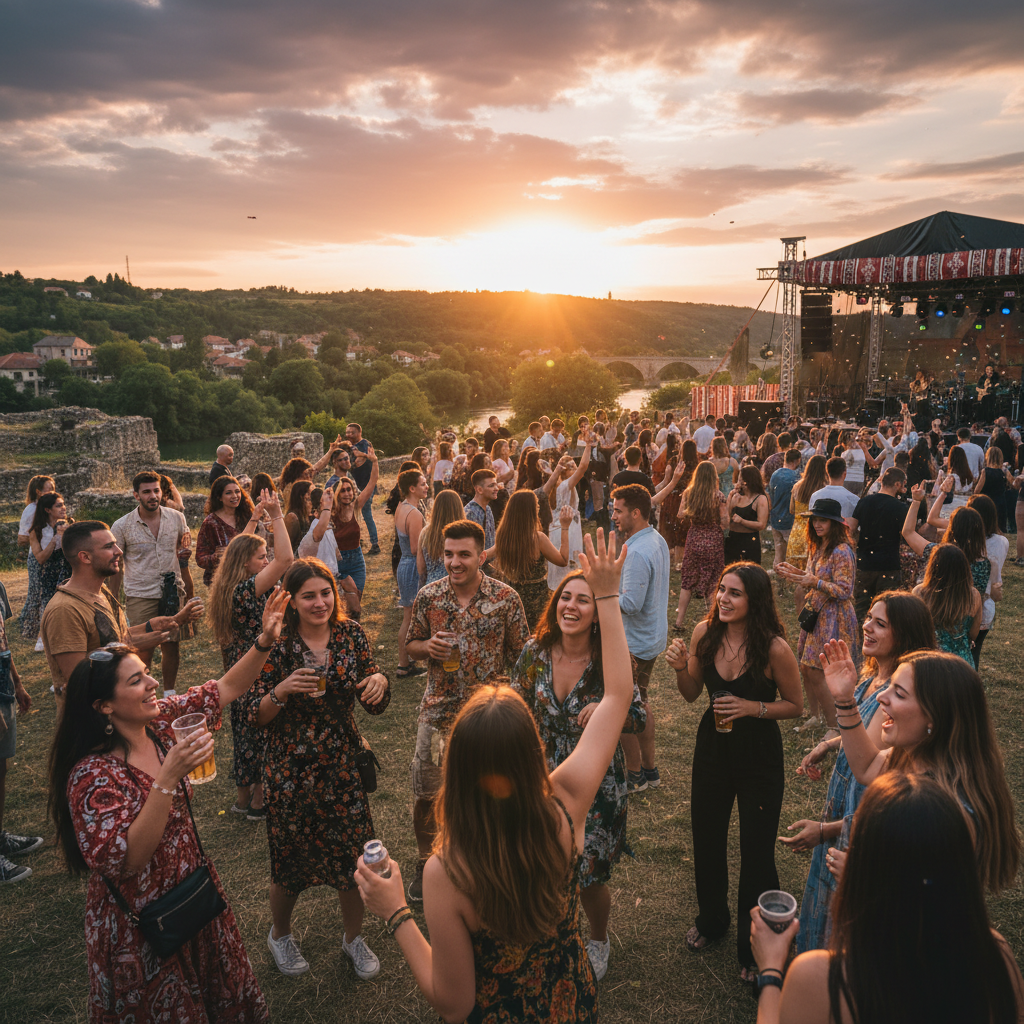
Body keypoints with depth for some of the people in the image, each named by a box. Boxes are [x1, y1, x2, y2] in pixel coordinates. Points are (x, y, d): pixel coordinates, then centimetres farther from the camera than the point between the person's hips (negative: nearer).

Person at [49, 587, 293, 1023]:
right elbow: (125, 861, -32)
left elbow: (223, 689, -2)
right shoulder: (92, 775, -28)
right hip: (140, 918, -6)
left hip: (189, 883, 6)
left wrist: (264, 642, -17)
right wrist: (169, 777, -41)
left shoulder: (160, 720, -9)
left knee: (216, 986, 24)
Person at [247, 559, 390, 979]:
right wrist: (282, 690, -28)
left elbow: (374, 706, 2)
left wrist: (379, 681, -20)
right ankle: (280, 934, 45)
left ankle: (353, 937, 37)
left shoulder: (351, 634, -4)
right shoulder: (277, 644, -13)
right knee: (290, 863, 14)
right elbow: (256, 717, -10)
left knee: (355, 856, 8)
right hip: (290, 769, -2)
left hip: (343, 765, 3)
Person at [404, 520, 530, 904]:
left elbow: (521, 655, -1)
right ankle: (426, 862, 36)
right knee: (427, 795, 10)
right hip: (438, 711, 2)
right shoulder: (428, 596, -4)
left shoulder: (506, 598, -9)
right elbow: (410, 645, 9)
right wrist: (427, 646, -14)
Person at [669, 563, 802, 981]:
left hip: (760, 754, -4)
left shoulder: (775, 648, -23)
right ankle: (711, 920, 48)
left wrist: (752, 707, -24)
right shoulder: (705, 633, -11)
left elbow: (795, 705, -9)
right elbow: (692, 694, 1)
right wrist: (680, 667, -18)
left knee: (756, 852, 7)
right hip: (713, 746, 4)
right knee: (706, 841, 20)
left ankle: (754, 946, 32)